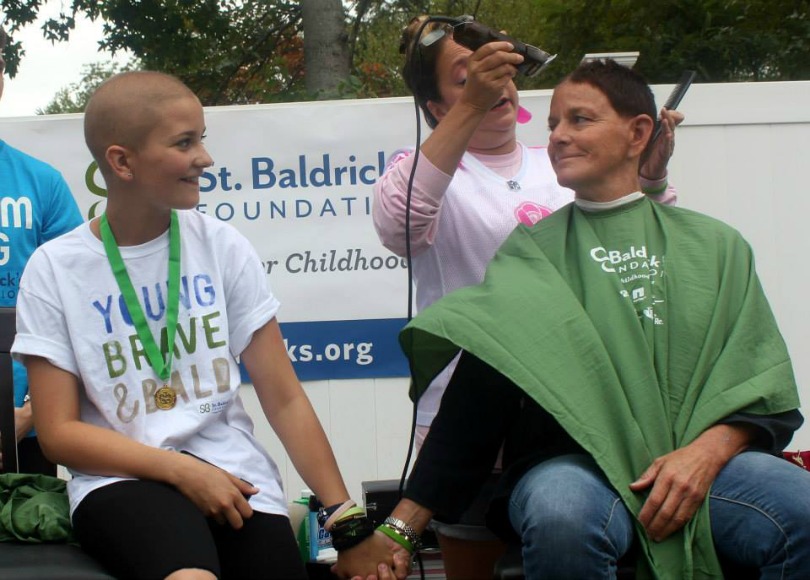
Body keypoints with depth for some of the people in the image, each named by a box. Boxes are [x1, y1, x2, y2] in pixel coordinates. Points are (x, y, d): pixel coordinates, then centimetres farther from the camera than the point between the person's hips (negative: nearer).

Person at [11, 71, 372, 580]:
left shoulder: (222, 246, 5)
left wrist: (344, 515, -3)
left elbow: (285, 401, 5)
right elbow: (59, 432, -1)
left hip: (234, 472, 3)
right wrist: (182, 470, -13)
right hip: (123, 480, -3)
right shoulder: (55, 270, 0)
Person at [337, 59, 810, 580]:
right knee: (563, 517, -37)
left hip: (706, 457, 0)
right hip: (572, 463, 0)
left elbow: (764, 386, 10)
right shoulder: (531, 253, 15)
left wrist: (709, 450, -12)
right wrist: (401, 530, -3)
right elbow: (476, 399, 7)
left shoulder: (714, 245, 18)